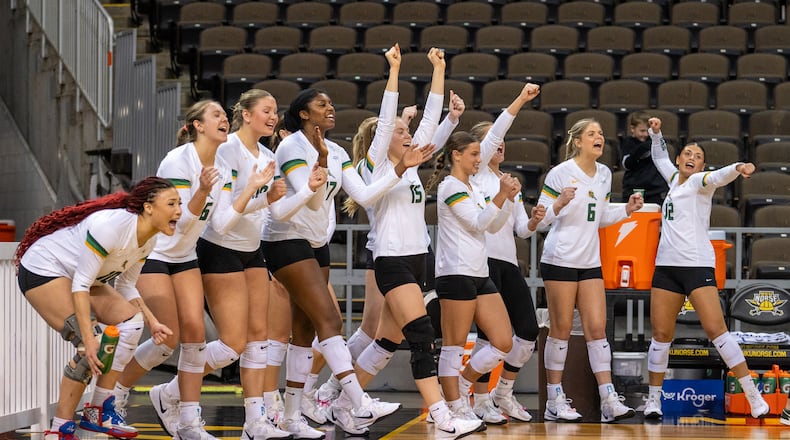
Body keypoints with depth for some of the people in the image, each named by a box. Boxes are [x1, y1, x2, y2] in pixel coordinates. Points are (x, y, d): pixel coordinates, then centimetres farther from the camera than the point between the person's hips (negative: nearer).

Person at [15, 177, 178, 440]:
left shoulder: (149, 239, -3)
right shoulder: (112, 225, -31)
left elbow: (125, 286, 10)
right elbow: (80, 286, -30)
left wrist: (152, 323, -3)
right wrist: (88, 339, -34)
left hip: (79, 276, 10)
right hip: (41, 270, -10)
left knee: (131, 320, -5)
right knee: (93, 347, -22)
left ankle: (100, 412, 1)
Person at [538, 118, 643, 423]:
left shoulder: (604, 174, 11)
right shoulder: (561, 173, -9)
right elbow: (540, 217, -9)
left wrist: (626, 210, 6)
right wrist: (559, 203, -28)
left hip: (590, 262, 6)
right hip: (560, 259, -6)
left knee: (597, 329, 0)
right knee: (561, 329, -2)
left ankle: (609, 401, -2)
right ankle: (554, 401, 6)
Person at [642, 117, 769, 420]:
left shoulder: (699, 181, 0)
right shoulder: (674, 179, 17)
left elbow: (717, 177, -24)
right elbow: (659, 157, 37)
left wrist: (738, 168, -43)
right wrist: (656, 133, 24)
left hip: (697, 265, -6)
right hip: (666, 267, 6)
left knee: (716, 329, -14)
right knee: (661, 333, 4)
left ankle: (753, 396, -11)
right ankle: (654, 399, 13)